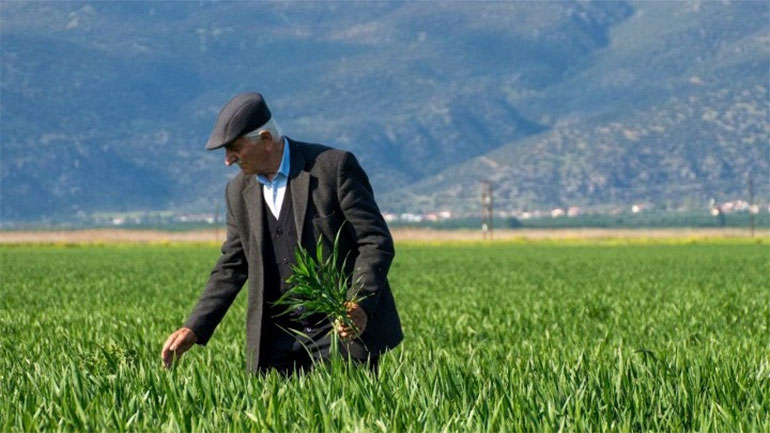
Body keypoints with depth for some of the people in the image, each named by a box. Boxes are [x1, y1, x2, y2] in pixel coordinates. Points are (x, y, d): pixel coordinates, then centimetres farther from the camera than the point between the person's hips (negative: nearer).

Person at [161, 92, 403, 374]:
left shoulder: (334, 167, -9)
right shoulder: (239, 191, 9)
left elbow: (376, 242, -9)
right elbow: (232, 267, 15)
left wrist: (360, 306, -23)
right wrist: (194, 329, 5)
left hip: (344, 329, -5)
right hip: (279, 338, 5)